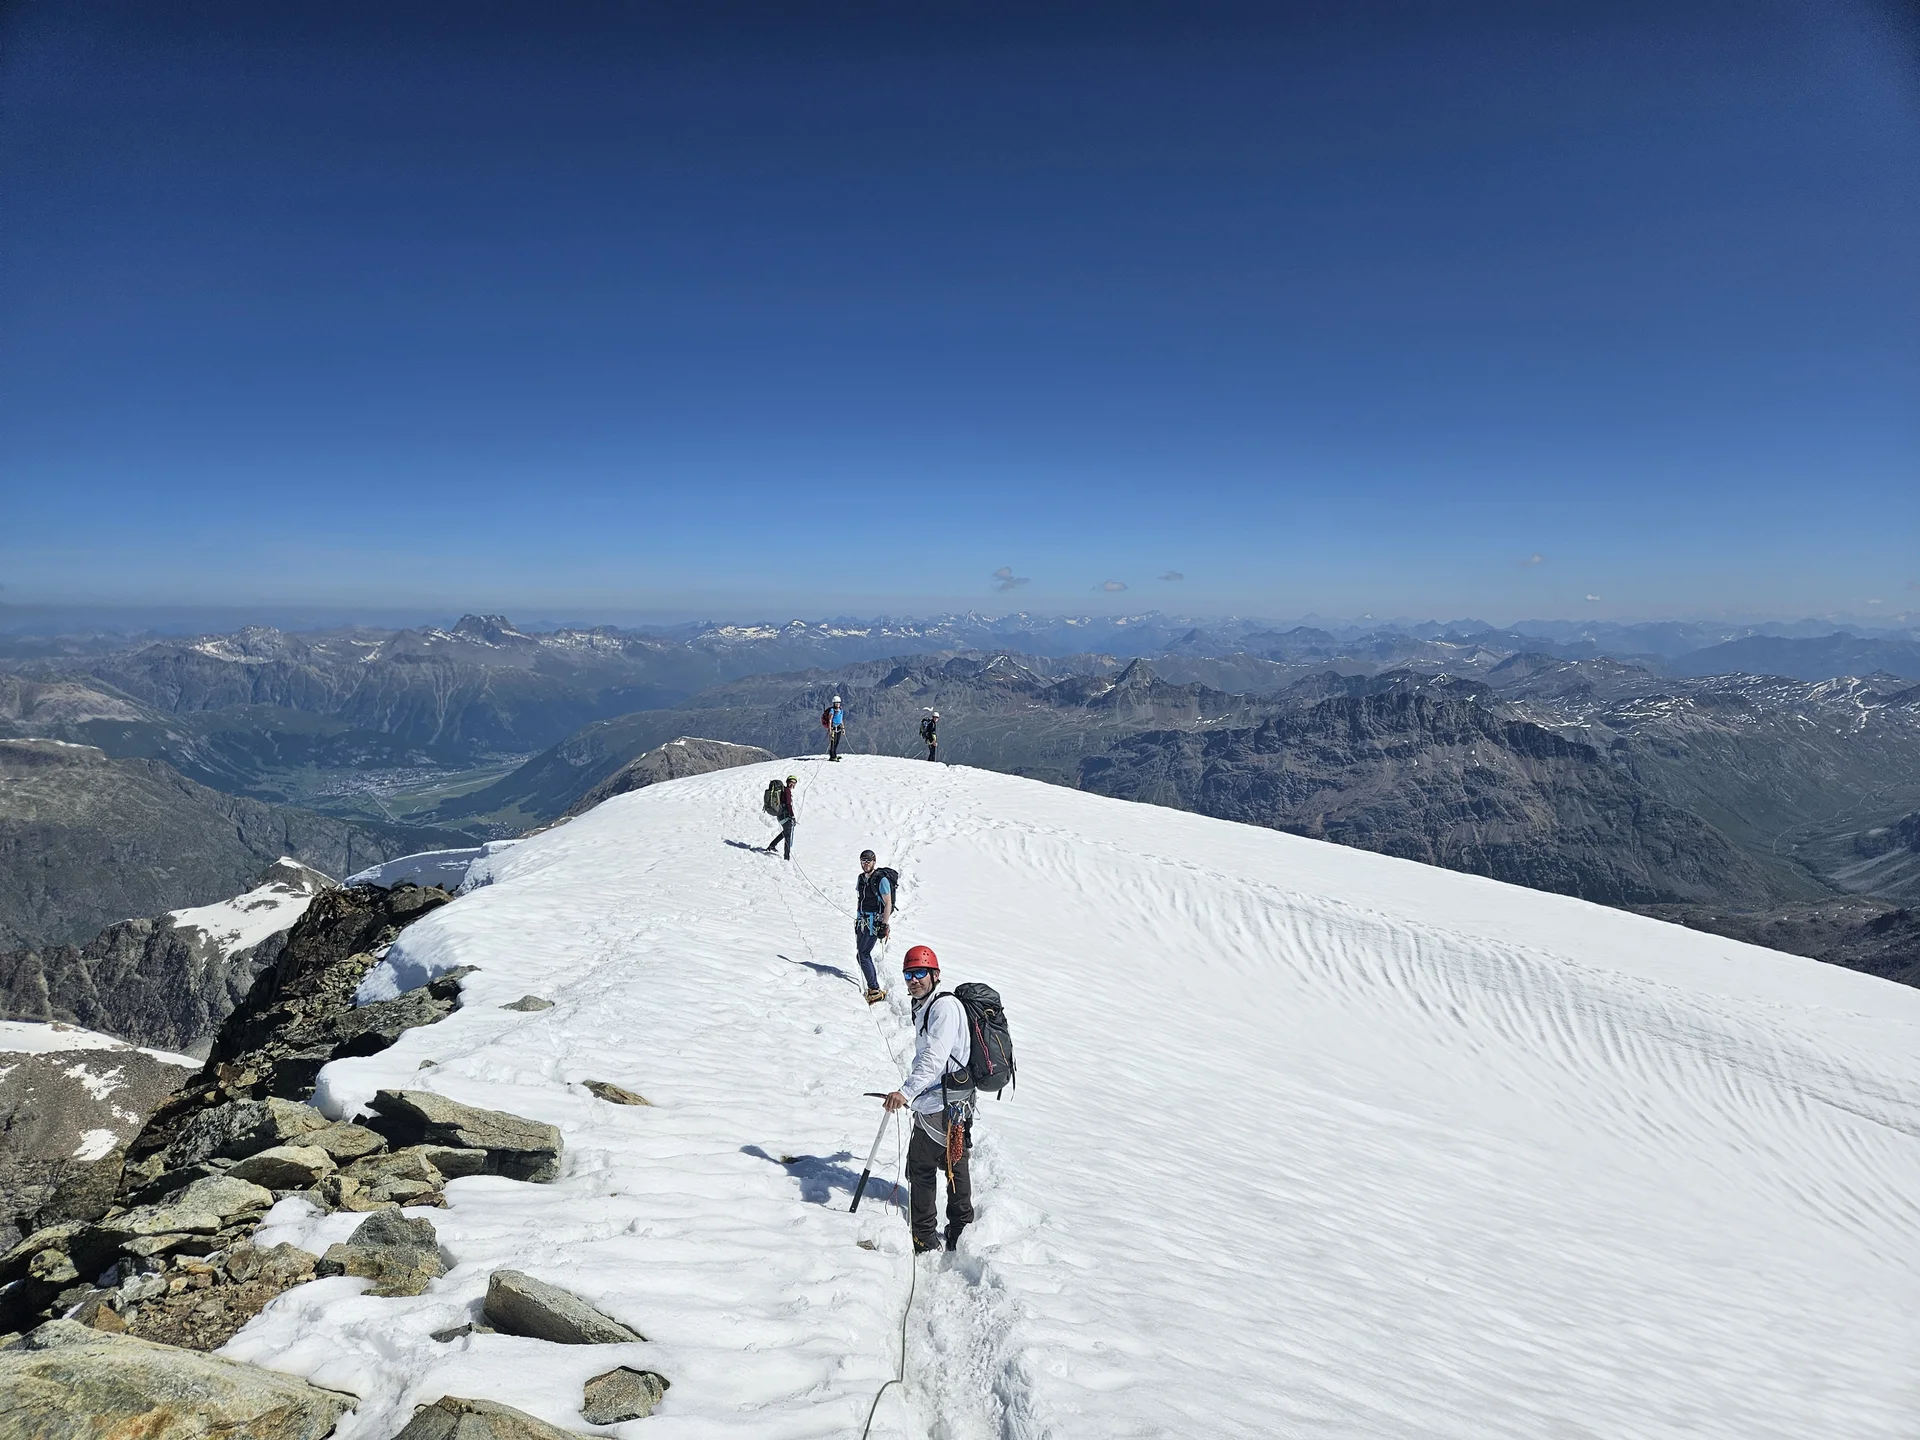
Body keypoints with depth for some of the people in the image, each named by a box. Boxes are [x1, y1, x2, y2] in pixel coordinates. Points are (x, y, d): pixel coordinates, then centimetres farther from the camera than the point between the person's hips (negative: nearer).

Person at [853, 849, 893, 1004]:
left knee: (863, 955, -11)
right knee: (862, 953, 7)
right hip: (862, 921, 8)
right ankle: (874, 987, 16)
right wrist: (857, 919, 19)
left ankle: (875, 990, -5)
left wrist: (884, 926, -16)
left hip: (874, 922, -8)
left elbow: (888, 904, -13)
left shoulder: (881, 880, -13)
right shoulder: (861, 878, 10)